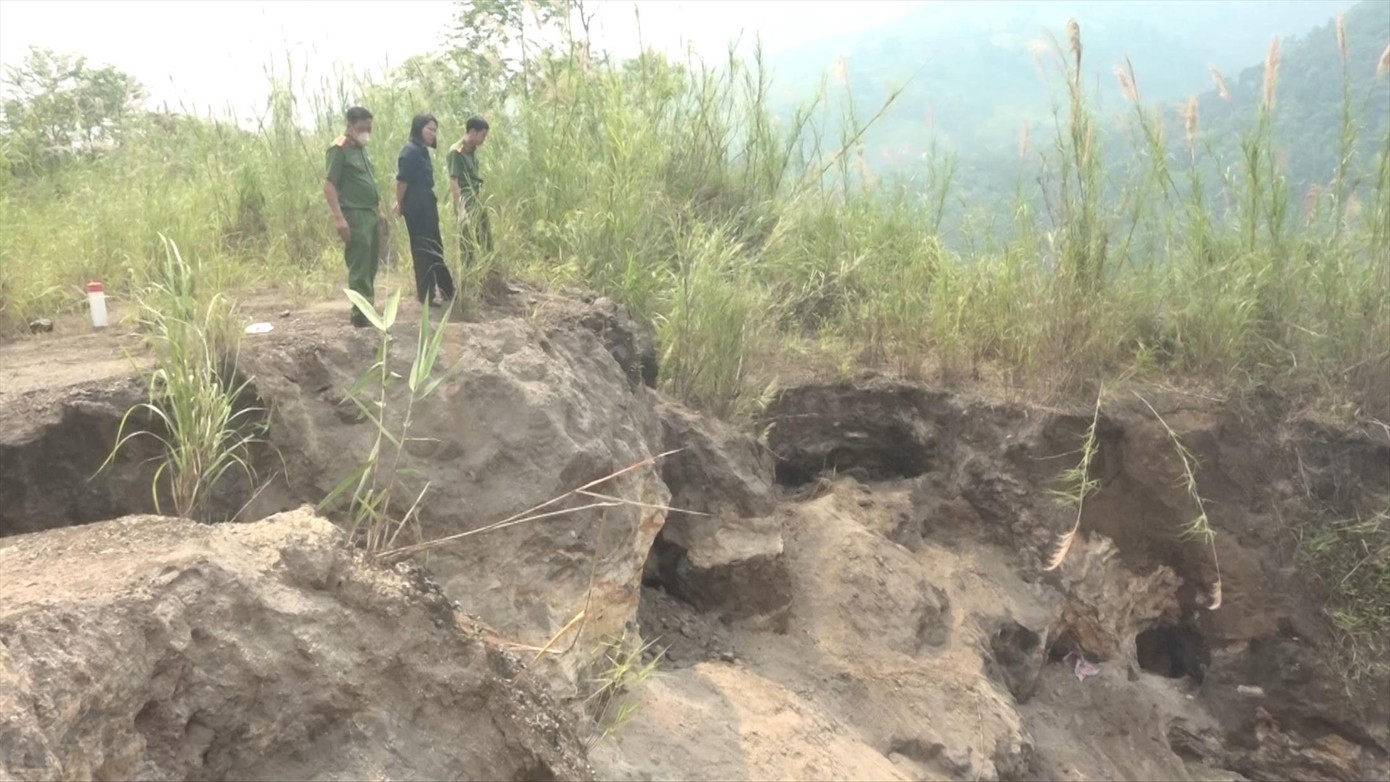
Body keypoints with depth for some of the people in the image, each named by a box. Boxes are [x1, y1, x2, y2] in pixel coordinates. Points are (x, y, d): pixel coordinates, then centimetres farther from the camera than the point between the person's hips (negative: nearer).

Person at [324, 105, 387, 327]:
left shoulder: (362, 149, 16)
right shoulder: (339, 149, -10)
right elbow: (329, 184, -15)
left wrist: (379, 210, 21)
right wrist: (339, 218, -23)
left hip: (371, 214, 9)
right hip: (354, 216, -9)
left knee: (370, 267, 11)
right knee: (359, 268, -7)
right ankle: (361, 314, -5)